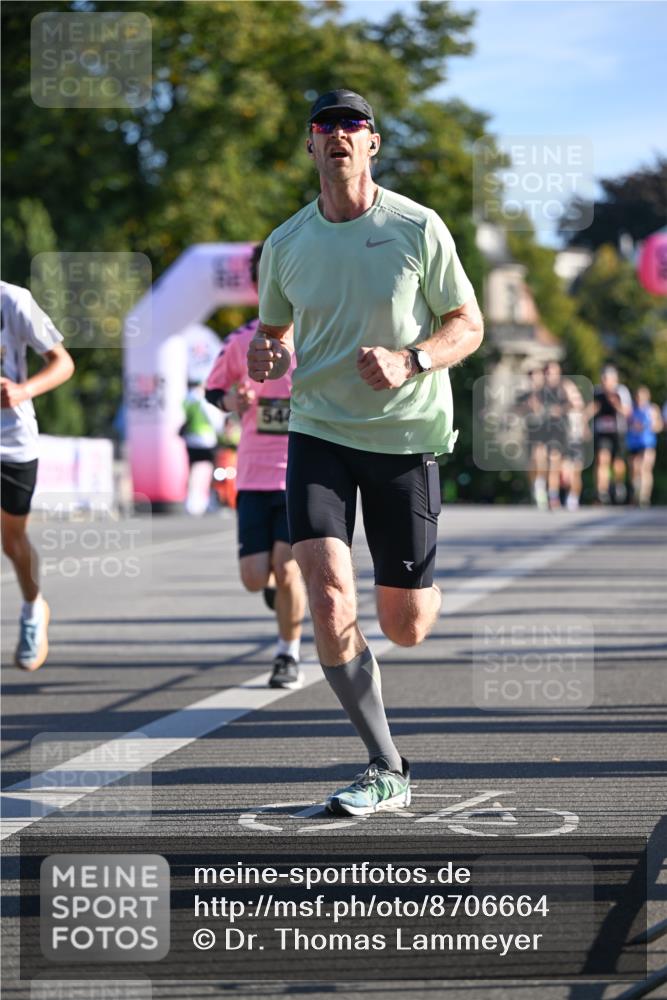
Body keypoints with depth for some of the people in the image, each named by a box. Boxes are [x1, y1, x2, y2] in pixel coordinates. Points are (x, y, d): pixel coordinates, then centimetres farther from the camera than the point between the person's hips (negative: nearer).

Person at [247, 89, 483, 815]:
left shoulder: (418, 229, -4)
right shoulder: (285, 244, 4)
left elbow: (468, 326, 1)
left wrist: (410, 361, -18)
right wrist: (263, 353, -6)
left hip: (405, 436, -1)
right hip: (319, 433, 1)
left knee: (405, 628, 3)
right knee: (328, 597, -20)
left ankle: (423, 588, 45)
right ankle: (386, 770, -8)